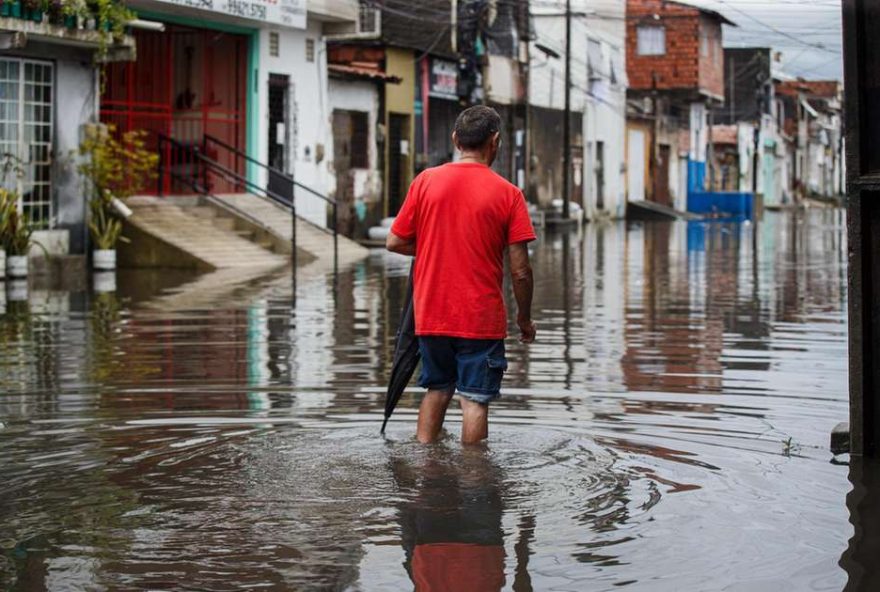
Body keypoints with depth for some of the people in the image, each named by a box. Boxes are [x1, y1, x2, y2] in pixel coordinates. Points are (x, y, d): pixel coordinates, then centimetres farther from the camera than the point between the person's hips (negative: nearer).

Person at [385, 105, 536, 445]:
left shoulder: (425, 181, -1)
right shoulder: (508, 194, -8)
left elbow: (395, 243, 3)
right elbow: (520, 270, -8)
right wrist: (525, 318, 6)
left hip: (430, 315, 3)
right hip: (482, 319, -3)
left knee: (436, 391, 19)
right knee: (475, 401, 2)